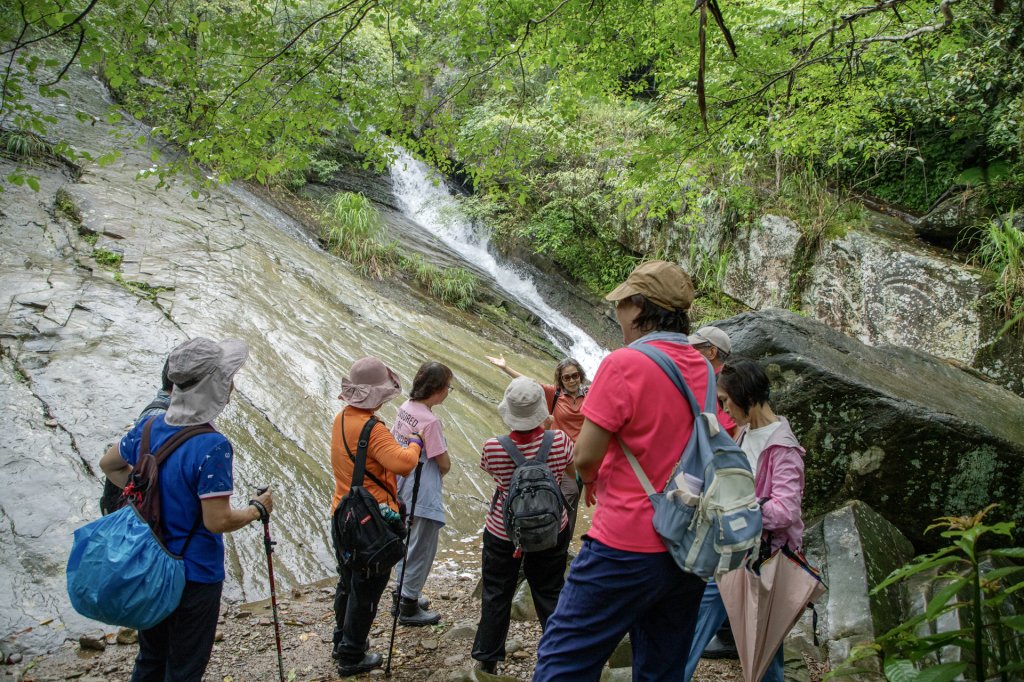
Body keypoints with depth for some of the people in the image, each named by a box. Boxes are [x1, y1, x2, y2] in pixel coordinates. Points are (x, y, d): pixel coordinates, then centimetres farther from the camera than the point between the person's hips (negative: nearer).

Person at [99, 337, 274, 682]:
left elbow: (110, 465, 15)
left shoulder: (150, 426, -3)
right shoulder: (213, 446, -26)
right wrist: (258, 509, -9)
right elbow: (218, 521, -25)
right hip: (194, 575, -7)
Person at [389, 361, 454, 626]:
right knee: (422, 549, 7)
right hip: (423, 495, -9)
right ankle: (409, 608, 19)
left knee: (408, 542, 23)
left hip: (404, 489, 9)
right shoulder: (430, 421, -25)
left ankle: (403, 595, 39)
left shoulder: (405, 408, -1)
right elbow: (444, 465, -18)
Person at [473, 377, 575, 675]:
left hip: (503, 532, -1)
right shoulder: (559, 441, -18)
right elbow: (572, 472, 3)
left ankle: (486, 659, 29)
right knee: (550, 593, 16)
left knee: (496, 594, 16)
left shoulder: (493, 448, -20)